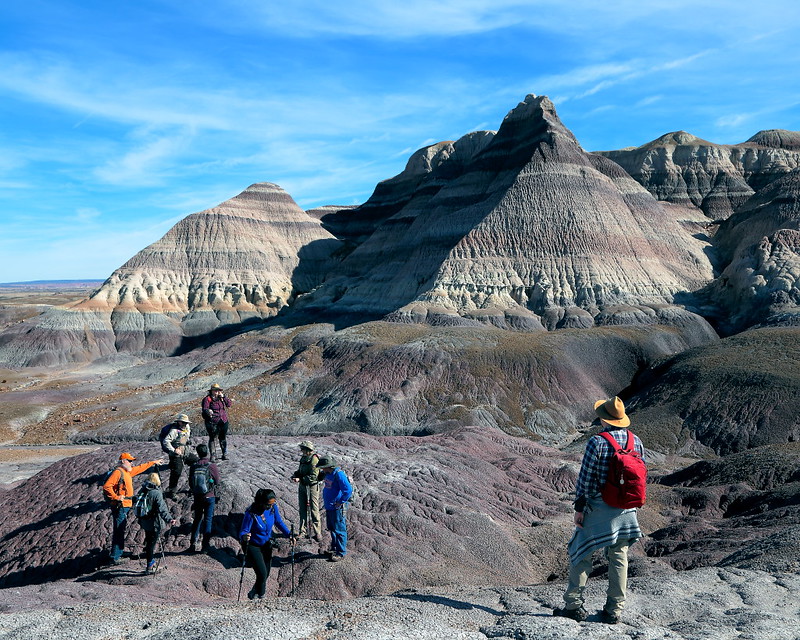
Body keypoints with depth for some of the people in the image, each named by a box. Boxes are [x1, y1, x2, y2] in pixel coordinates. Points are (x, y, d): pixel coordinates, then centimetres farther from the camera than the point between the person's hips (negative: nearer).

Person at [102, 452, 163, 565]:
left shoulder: (127, 471, 15)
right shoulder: (118, 472, -14)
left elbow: (140, 468, 30)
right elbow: (106, 486, -23)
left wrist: (153, 462, 35)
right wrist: (116, 497, -21)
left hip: (126, 506, 10)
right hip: (120, 506, -10)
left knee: (121, 530, 19)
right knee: (118, 531, -8)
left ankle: (119, 553, 30)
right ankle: (114, 557, -6)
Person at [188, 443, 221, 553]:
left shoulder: (193, 466, -8)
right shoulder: (212, 466, -17)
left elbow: (190, 483, 1)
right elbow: (217, 482, -7)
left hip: (197, 497, 3)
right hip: (210, 497, -2)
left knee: (197, 519, 18)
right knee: (208, 520, 8)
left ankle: (193, 544, 20)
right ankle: (205, 546, 12)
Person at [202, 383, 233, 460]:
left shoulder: (221, 398, 12)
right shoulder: (207, 399, -4)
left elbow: (229, 404, 7)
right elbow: (205, 409, -14)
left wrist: (223, 397, -4)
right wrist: (208, 411, -36)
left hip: (223, 421, 4)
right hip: (212, 423, -4)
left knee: (223, 438, 10)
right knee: (212, 438, -1)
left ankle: (225, 454, 21)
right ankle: (213, 455, 9)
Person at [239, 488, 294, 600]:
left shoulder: (273, 507, -16)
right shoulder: (251, 513, -31)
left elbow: (279, 522, 0)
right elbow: (243, 532, -27)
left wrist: (289, 535, -12)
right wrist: (244, 537, -51)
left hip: (266, 544, 5)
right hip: (252, 546, -5)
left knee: (266, 574, 14)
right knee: (262, 574, -14)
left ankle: (254, 594, 43)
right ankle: (258, 595, 16)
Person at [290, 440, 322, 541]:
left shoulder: (314, 459, -17)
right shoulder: (303, 458, 8)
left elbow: (313, 476, -22)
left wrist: (300, 479, -23)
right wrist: (295, 475, 1)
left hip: (312, 486, -8)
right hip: (302, 486, 8)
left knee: (314, 510, -2)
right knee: (302, 509, 14)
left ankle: (316, 532, 6)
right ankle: (302, 530, 24)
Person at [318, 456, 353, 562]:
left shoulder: (339, 474, -23)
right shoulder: (328, 474, 7)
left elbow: (348, 490, -27)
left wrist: (340, 502, -20)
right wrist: (326, 500, 17)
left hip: (336, 508, -10)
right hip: (329, 506, 10)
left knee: (339, 530, 0)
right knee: (331, 528, 20)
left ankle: (341, 552, 9)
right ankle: (334, 548, 35)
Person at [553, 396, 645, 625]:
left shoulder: (597, 442, -17)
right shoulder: (636, 441, 1)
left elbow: (585, 478, -14)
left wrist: (579, 507, -6)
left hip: (598, 508, -5)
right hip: (626, 509, 5)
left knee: (580, 554, 7)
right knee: (619, 557, 13)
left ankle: (574, 605, 10)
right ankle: (614, 610, 19)